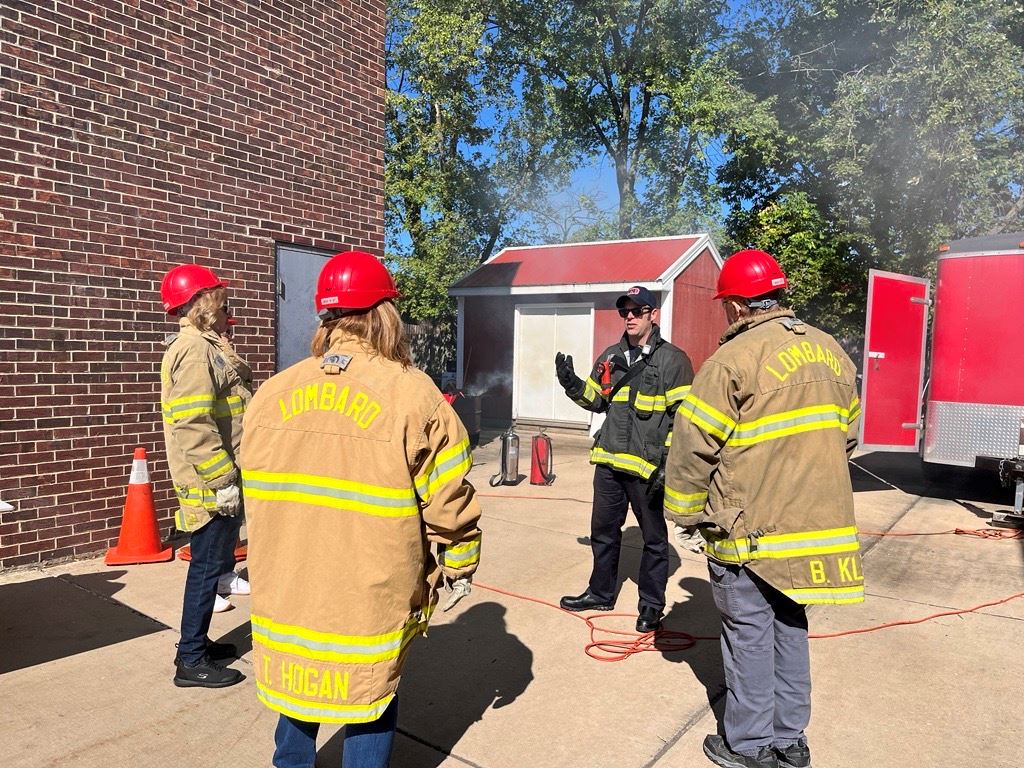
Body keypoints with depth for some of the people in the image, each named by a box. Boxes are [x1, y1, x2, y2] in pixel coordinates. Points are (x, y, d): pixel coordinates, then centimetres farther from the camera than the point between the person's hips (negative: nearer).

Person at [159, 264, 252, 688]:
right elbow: (194, 426, -25)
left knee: (211, 561, 18)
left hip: (223, 478, 10)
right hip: (212, 483, -10)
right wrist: (222, 480, -24)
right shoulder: (194, 350, -17)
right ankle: (191, 661, 12)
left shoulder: (208, 345, 16)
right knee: (207, 565, -1)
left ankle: (197, 643, 32)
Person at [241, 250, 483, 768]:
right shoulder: (411, 394, -17)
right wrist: (460, 566, 5)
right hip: (371, 594, -4)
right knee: (370, 693, 16)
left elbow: (255, 491, 8)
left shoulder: (271, 393, -3)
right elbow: (447, 498, -12)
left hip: (285, 587, 4)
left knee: (302, 682, 24)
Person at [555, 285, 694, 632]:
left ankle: (652, 604, 25)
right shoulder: (611, 357, 11)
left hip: (647, 467, -6)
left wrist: (668, 463, -16)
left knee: (653, 538, 10)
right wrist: (572, 383, -1)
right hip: (609, 463, 6)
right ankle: (600, 593, 35)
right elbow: (596, 400, 18)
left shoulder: (673, 360, -7)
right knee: (603, 532, 17)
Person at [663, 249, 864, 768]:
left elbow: (694, 447, -14)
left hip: (751, 530, -7)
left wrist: (686, 513, -1)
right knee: (789, 626, 19)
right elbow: (845, 435, 16)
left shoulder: (735, 360, -16)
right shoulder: (830, 352, 6)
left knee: (749, 632, 8)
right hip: (816, 524, 7)